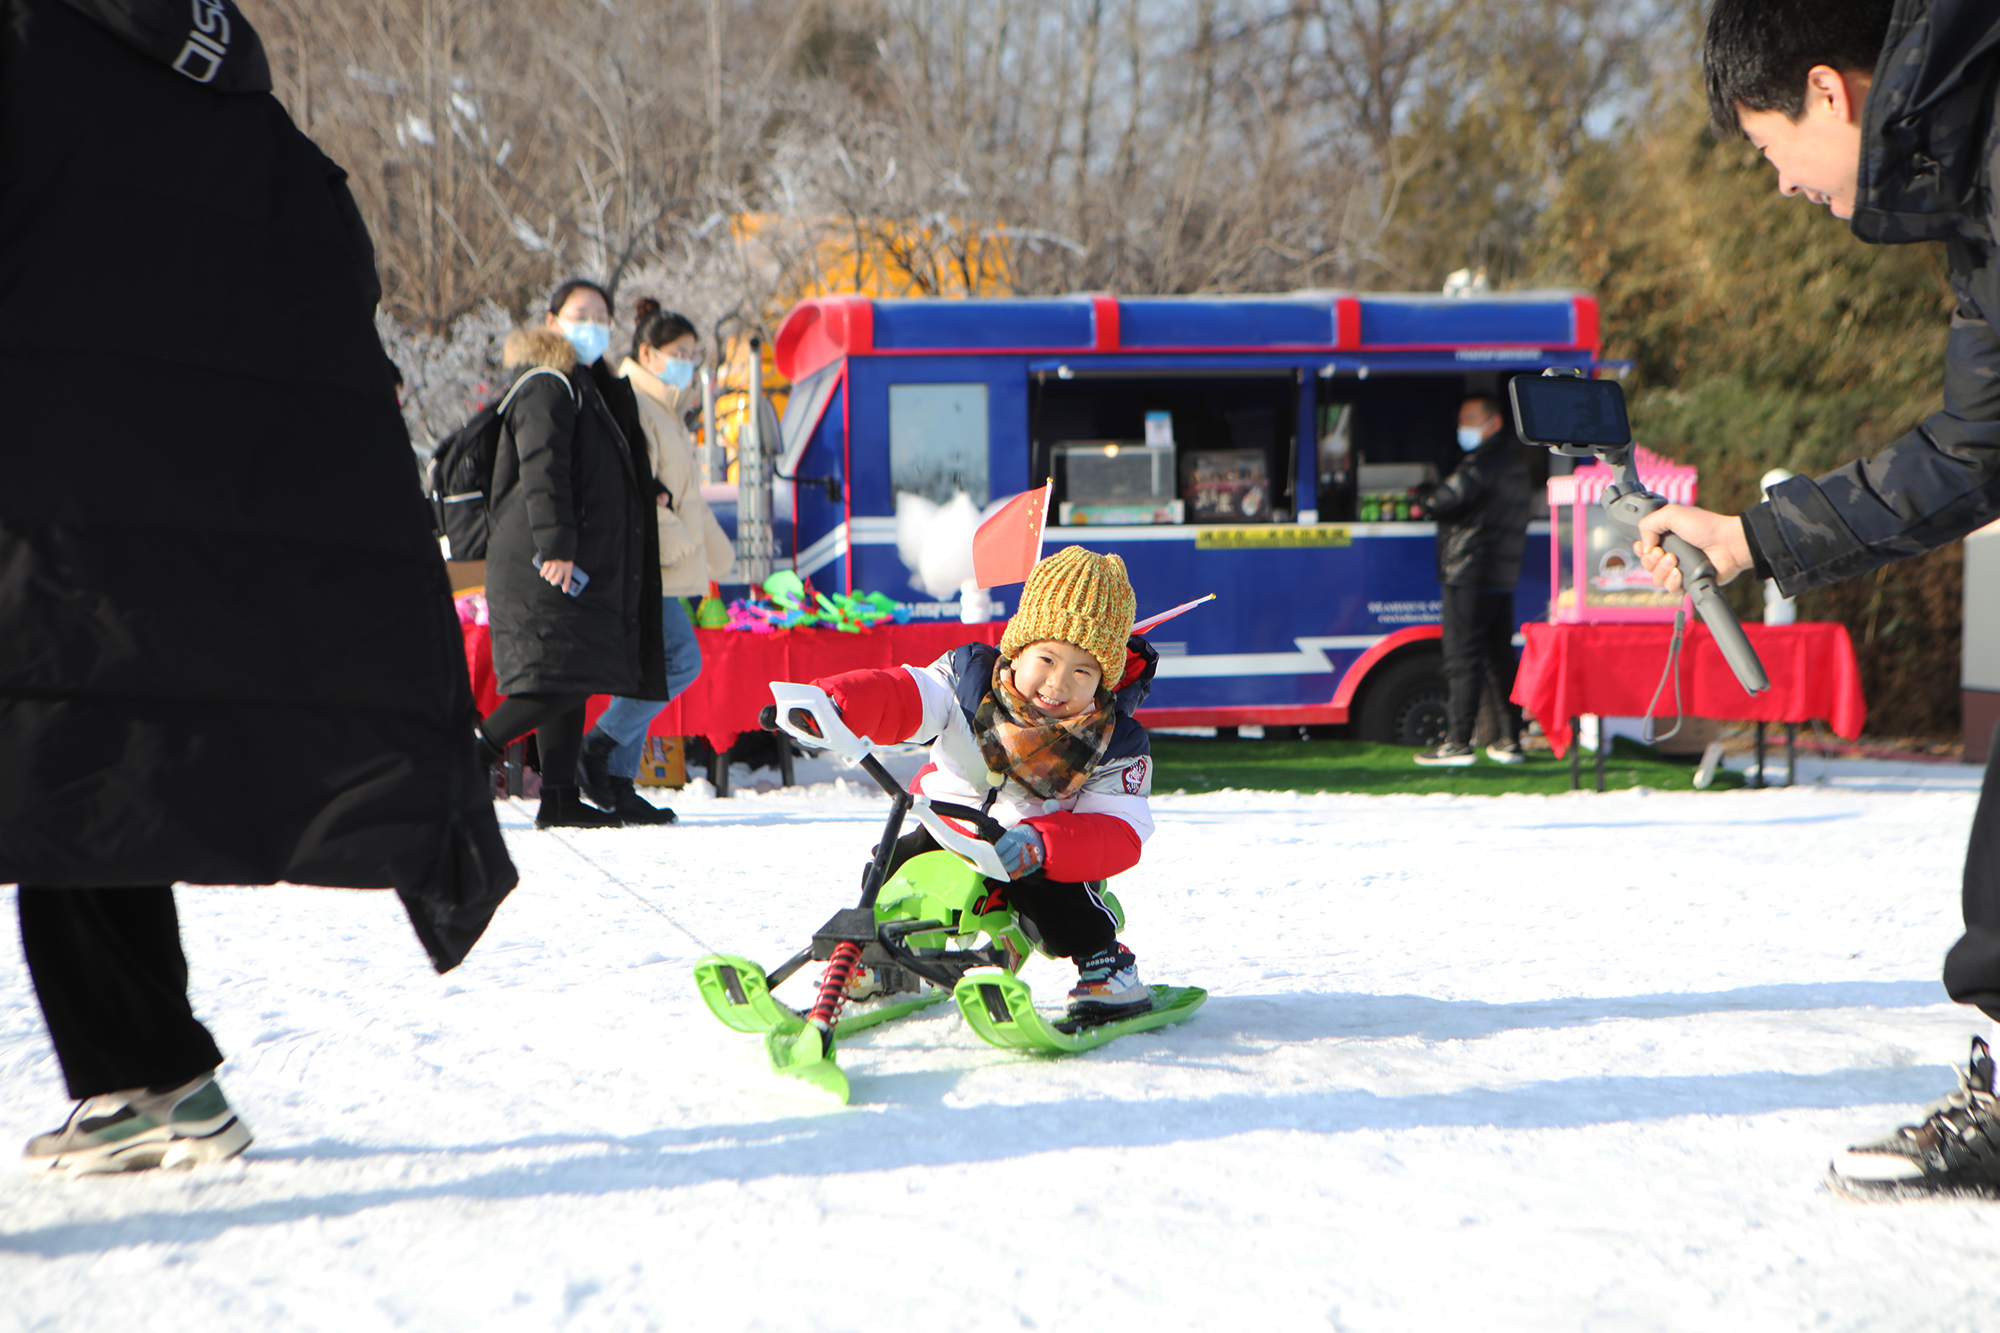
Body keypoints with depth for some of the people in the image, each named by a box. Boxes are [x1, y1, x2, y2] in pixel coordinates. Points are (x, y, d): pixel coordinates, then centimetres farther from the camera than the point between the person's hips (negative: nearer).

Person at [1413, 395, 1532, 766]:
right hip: (1503, 577, 9)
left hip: (1470, 575, -9)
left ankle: (1457, 742, -9)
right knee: (1499, 657, 12)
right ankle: (1509, 739, 13)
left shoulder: (1482, 465, -13)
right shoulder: (1515, 464, 18)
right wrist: (1438, 498, 11)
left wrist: (1426, 494, 2)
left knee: (1463, 659, -8)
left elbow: (1444, 502, -19)